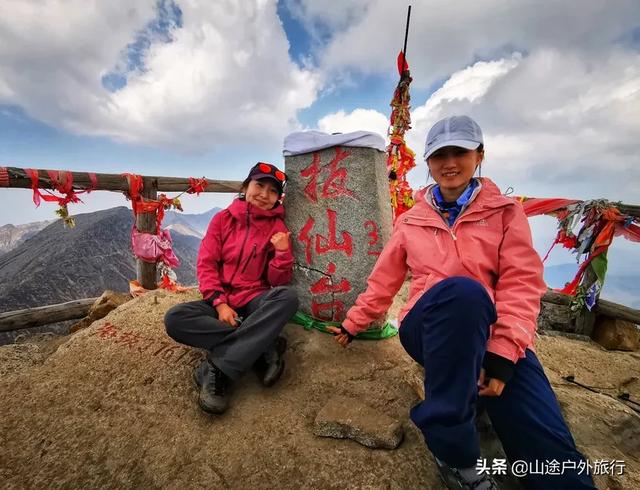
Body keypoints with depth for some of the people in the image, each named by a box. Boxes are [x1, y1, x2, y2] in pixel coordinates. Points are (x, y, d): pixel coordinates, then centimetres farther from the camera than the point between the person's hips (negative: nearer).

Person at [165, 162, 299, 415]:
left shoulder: (277, 228, 1)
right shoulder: (223, 219, 4)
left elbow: (277, 282, -2)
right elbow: (206, 264, -2)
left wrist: (283, 253, -21)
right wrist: (220, 303, -16)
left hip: (256, 304, -1)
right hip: (220, 302, 1)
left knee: (288, 296, -31)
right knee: (174, 319, -25)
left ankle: (218, 369, -29)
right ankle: (265, 348, -25)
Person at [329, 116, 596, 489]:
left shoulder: (505, 211, 9)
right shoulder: (411, 221, 12)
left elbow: (521, 284, -2)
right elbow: (384, 280, 16)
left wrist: (503, 353, -15)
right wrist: (353, 325, 19)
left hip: (490, 336, 1)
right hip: (426, 330, 0)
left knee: (550, 447, -25)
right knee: (461, 290, -35)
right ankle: (456, 452, -22)